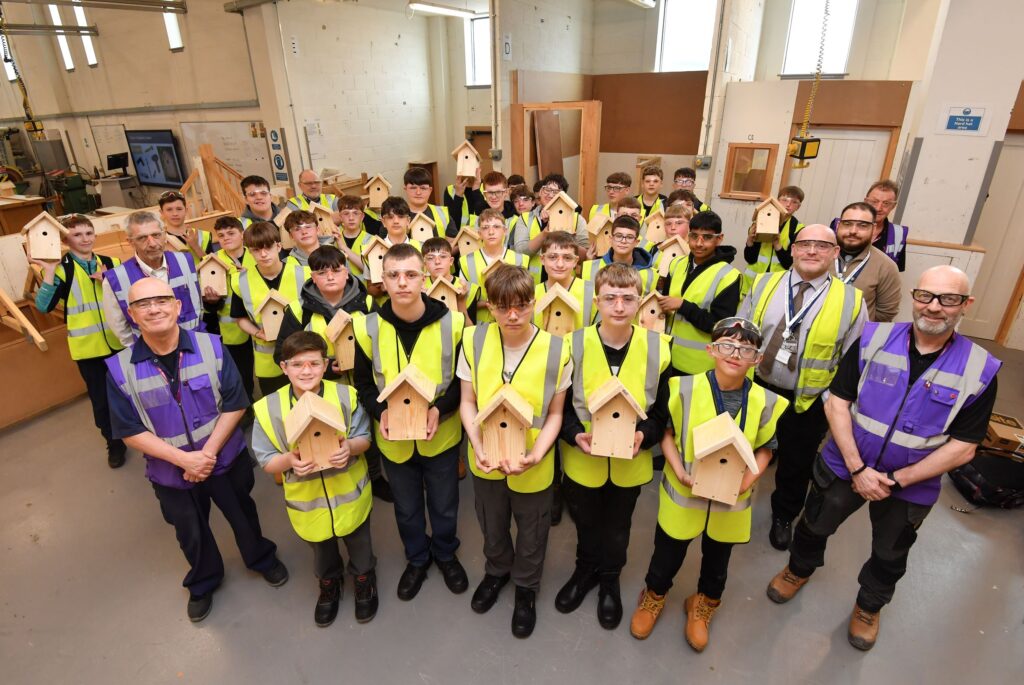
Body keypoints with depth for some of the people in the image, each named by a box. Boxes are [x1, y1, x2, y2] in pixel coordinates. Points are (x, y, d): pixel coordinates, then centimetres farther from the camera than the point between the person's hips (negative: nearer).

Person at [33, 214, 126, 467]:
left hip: (119, 341, 2)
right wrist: (49, 273, -21)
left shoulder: (111, 264, 4)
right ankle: (114, 443, 26)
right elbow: (44, 306, -16)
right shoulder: (61, 269, -6)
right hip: (87, 347, -2)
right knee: (100, 399, 8)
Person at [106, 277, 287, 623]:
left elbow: (235, 404, -14)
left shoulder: (211, 346, -17)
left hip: (226, 459, 0)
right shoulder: (120, 368, -16)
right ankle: (203, 583, 53)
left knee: (242, 515, 22)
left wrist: (209, 452, -21)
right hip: (171, 472, 1)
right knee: (191, 532, 24)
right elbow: (130, 431, -13)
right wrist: (184, 459, -21)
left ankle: (262, 559, 52)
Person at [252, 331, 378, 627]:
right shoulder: (268, 408, -17)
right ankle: (329, 583, 58)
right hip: (307, 501, 1)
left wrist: (350, 447, -31)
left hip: (350, 494, 0)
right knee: (322, 550, 27)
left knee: (359, 543, 24)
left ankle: (364, 578, 55)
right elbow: (266, 462, -9)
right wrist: (290, 459, -30)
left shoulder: (345, 396, -18)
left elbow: (364, 438, -9)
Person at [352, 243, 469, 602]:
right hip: (393, 438, 1)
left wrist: (440, 408, -23)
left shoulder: (452, 322, -15)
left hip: (441, 434, -1)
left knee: (444, 505, 20)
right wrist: (380, 412, -20)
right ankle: (417, 558, 50)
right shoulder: (368, 327, -11)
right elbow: (363, 383, -1)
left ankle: (445, 553, 50)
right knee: (406, 508, 22)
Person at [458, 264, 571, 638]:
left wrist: (536, 454, -23)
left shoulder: (556, 350, -19)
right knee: (491, 525, 27)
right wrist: (478, 446, -20)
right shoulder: (473, 340, -14)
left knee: (531, 531, 22)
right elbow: (467, 402, -6)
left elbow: (555, 413, -9)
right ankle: (497, 570, 59)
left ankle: (526, 587, 52)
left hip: (533, 465, -2)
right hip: (485, 460, 2)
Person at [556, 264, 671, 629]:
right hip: (581, 459, 0)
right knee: (585, 522, 23)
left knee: (617, 527, 23)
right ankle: (586, 570, 52)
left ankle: (610, 579, 51)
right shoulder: (575, 345, -14)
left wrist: (644, 435, -21)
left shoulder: (657, 348, -10)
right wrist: (576, 435, -24)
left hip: (631, 462, 1)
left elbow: (662, 409, -2)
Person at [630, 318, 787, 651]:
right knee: (668, 552, 18)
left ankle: (704, 604, 52)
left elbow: (765, 449, 2)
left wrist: (748, 479, -15)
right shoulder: (685, 388, -17)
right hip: (683, 493, -1)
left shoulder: (765, 401, -11)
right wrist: (679, 471, -19)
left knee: (717, 558, 23)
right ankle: (654, 595, 47)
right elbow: (666, 432, -7)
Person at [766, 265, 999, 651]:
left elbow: (963, 447, -12)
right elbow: (836, 403, -13)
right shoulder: (874, 339, -15)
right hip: (844, 466, 0)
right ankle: (799, 569, 52)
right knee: (814, 527, 21)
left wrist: (897, 480, -17)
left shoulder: (979, 370, -15)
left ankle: (869, 606, 52)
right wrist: (858, 468, -19)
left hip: (910, 485, 0)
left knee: (890, 557, 23)